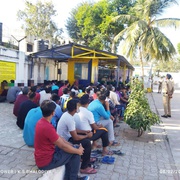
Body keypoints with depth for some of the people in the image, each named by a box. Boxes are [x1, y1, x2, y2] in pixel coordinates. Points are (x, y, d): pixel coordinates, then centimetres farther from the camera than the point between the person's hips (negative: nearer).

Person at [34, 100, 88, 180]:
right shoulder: (47, 127, -30)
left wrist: (70, 145, 5)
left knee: (71, 148, 17)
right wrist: (78, 151, -7)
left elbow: (58, 137, 9)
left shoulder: (41, 122, 0)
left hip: (42, 156, 9)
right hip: (46, 162, -9)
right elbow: (63, 146, -22)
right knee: (75, 153, -2)